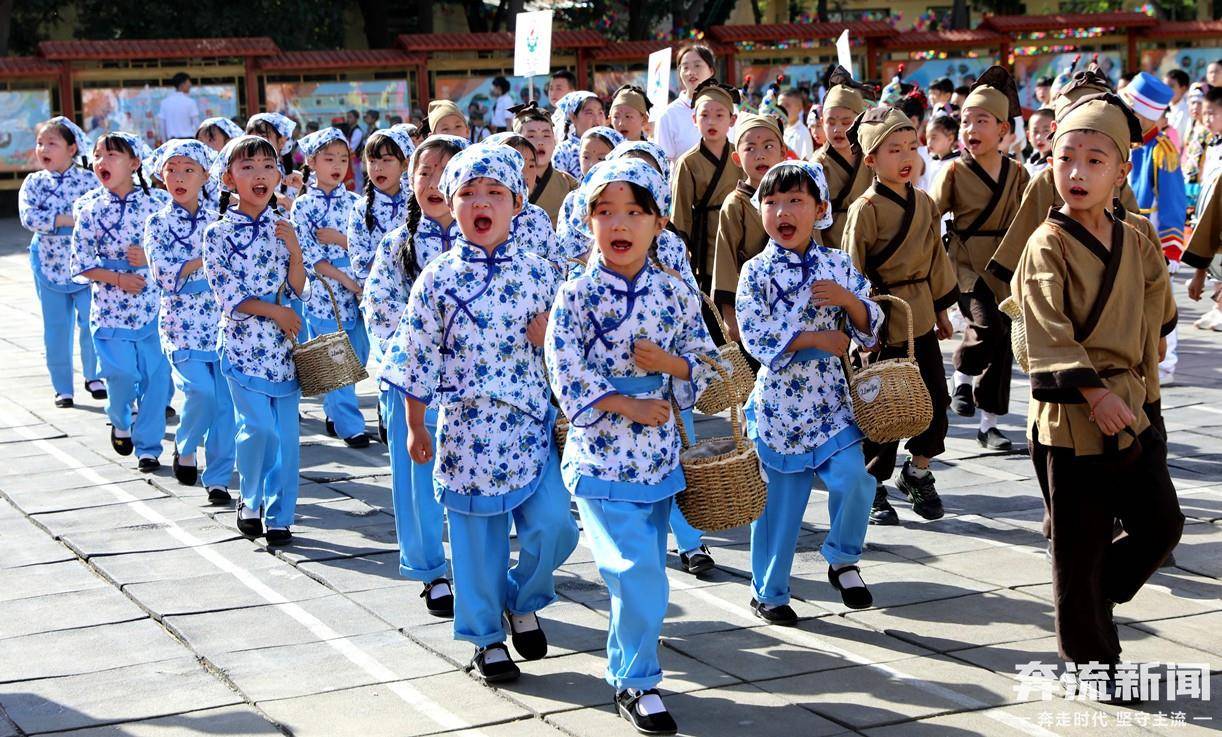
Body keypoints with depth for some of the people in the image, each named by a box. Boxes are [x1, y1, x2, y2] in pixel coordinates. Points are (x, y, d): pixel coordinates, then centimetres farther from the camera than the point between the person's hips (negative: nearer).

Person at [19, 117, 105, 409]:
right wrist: (69, 219, -21)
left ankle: (94, 376, 18)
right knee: (56, 329, 8)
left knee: (91, 322, -4)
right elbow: (29, 217, -15)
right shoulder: (34, 183, -1)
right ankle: (62, 387, 19)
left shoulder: (88, 179, -4)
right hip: (50, 263, 2)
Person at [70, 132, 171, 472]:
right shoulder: (90, 209, -2)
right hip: (111, 305, 0)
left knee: (157, 376, 0)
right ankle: (119, 421, 25)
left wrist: (150, 256, -15)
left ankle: (148, 447, 15)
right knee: (123, 373, -7)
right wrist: (117, 278, -13)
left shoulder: (158, 201, -3)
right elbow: (80, 263, -1)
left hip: (155, 305, 0)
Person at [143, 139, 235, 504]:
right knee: (200, 390, -18)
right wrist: (207, 258, -15)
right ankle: (185, 447, 11)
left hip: (222, 322, 3)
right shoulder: (158, 223, 1)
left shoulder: (217, 221, 9)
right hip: (183, 323, -3)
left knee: (225, 400, -1)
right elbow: (164, 274, -12)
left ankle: (218, 477, 11)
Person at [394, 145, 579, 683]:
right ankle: (485, 636, 24)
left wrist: (550, 336, -10)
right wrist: (415, 426, 4)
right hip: (466, 427, -1)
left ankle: (523, 603, 24)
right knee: (476, 537, 6)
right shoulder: (437, 279, -3)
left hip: (532, 425, 2)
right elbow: (420, 357, 2)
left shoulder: (537, 273, 3)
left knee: (553, 526, -5)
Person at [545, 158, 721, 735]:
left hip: (659, 457, 4)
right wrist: (630, 406, -16)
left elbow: (707, 363, 7)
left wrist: (671, 364, -13)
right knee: (638, 572, -12)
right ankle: (635, 681, 5)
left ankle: (625, 664, 34)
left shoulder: (676, 293, 2)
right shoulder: (577, 296, -8)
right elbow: (566, 377, -13)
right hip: (602, 457, -4)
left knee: (642, 575, 14)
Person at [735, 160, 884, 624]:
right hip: (778, 401, -2)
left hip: (830, 399, 2)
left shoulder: (838, 265, 3)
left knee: (854, 478, -13)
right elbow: (755, 338, -15)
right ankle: (768, 591, 23)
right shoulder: (757, 272, -6)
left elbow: (871, 329, 3)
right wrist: (817, 338, -14)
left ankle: (842, 560, 14)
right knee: (779, 498, 5)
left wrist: (849, 299, -16)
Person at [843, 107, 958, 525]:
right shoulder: (866, 209, -13)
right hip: (883, 324, -6)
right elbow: (853, 274, -9)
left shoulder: (924, 204, 7)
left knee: (934, 399, 9)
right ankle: (872, 487, 16)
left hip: (921, 318, 6)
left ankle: (918, 474, 29)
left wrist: (942, 309, 18)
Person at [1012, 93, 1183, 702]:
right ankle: (1091, 659, 18)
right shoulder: (1048, 245, -13)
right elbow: (1049, 334, -20)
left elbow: (1151, 293, 25)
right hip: (1069, 416, -6)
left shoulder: (1131, 241, 6)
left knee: (1162, 524, 10)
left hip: (1128, 405, 6)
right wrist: (1093, 392, -28)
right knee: (1081, 546, 4)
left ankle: (1091, 598, 32)